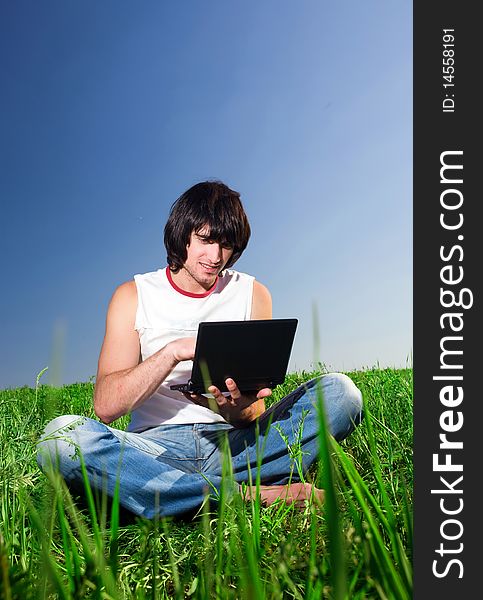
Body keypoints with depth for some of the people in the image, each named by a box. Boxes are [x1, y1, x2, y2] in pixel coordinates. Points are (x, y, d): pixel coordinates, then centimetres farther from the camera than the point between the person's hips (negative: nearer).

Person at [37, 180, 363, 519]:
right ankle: (250, 495, -30)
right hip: (156, 448, 0)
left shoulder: (252, 294, 7)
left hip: (231, 444, 1)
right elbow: (105, 406, -8)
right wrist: (172, 352, -21)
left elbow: (254, 413, 4)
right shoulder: (134, 295, 4)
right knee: (61, 434, -30)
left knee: (340, 391, -17)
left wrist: (235, 408, -21)